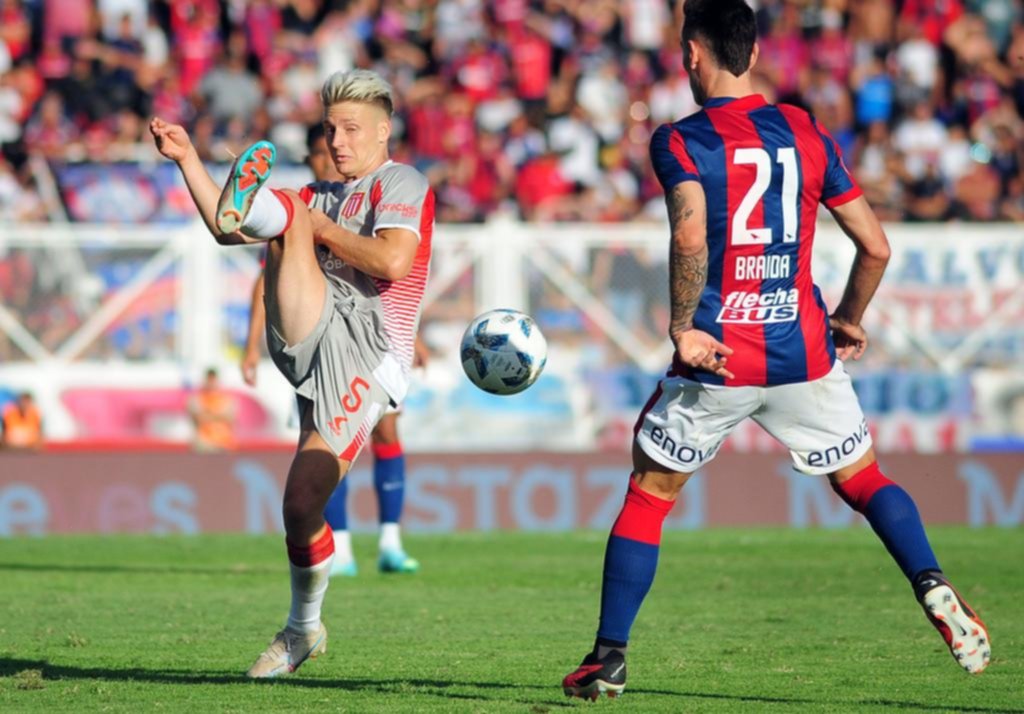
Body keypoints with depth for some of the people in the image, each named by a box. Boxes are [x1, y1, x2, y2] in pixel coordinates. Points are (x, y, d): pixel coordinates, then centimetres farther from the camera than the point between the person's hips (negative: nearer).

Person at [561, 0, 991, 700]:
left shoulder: (680, 141, -4)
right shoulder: (806, 132, 8)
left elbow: (690, 236, -23)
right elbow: (876, 247, 9)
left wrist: (682, 326, -13)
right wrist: (849, 321, 24)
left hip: (716, 356, -3)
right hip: (802, 353, 3)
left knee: (648, 494, 13)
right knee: (862, 477, 19)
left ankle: (609, 659, 12)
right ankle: (933, 588, -5)